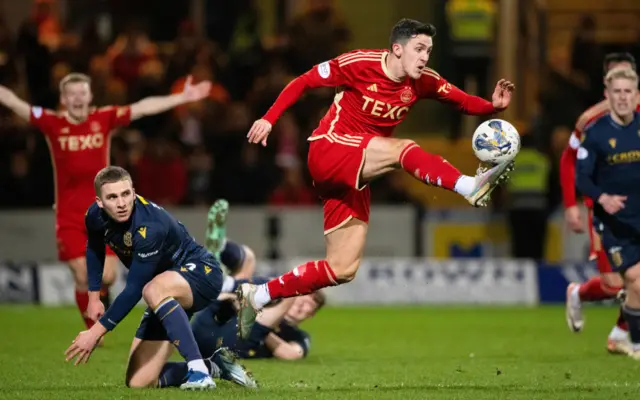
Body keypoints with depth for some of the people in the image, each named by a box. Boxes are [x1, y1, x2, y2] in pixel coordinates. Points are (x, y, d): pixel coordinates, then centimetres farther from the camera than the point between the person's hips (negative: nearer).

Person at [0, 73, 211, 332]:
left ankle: (99, 292, 32)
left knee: (107, 276, -5)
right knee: (82, 278, -3)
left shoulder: (104, 119, 0)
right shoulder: (53, 124, -4)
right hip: (69, 217, -1)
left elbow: (142, 108, -3)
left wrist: (182, 98, -6)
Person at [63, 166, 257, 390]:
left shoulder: (149, 227, -33)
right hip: (169, 296, 8)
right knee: (138, 382, -1)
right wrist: (94, 296, 10)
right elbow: (94, 248, 16)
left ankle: (199, 372, -39)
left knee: (154, 291, -43)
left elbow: (134, 290, -31)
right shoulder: (95, 217, -10)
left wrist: (96, 332, -28)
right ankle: (211, 366, 19)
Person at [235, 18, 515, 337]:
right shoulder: (359, 64, -12)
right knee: (402, 149, -31)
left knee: (343, 269, 4)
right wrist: (269, 119, -13)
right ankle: (471, 187, -49)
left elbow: (464, 102, 6)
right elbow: (303, 82, -6)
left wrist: (494, 106, -15)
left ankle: (256, 296, 13)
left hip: (354, 177, 7)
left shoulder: (423, 82, 2)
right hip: (328, 150, -7)